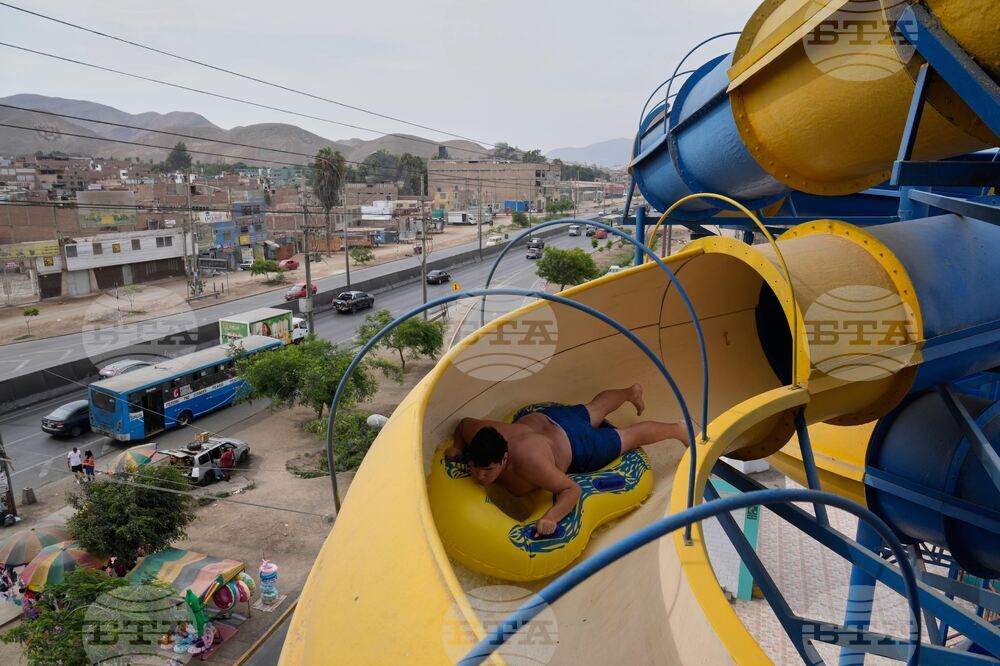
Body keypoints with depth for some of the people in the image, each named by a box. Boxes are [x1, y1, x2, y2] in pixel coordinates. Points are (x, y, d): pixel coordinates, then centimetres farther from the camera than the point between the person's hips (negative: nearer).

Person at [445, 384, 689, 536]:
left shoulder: (528, 463, -47)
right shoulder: (479, 433, -30)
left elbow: (573, 489, -41)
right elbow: (464, 422, -5)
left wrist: (551, 517, -56)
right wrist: (458, 448, -21)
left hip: (574, 447, -7)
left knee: (632, 435, 18)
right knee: (593, 409, 36)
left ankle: (678, 429, 44)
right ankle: (632, 392, 63)